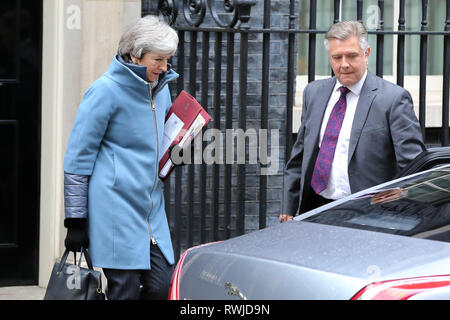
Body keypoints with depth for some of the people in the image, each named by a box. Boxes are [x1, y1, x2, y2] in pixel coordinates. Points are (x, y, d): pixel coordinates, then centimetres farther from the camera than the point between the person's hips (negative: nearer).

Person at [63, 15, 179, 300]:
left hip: (151, 208, 7)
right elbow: (78, 158, -9)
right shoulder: (106, 91, -10)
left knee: (162, 286, 0)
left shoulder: (161, 87, 12)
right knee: (125, 289, -6)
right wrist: (76, 220, -9)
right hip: (116, 208, -7)